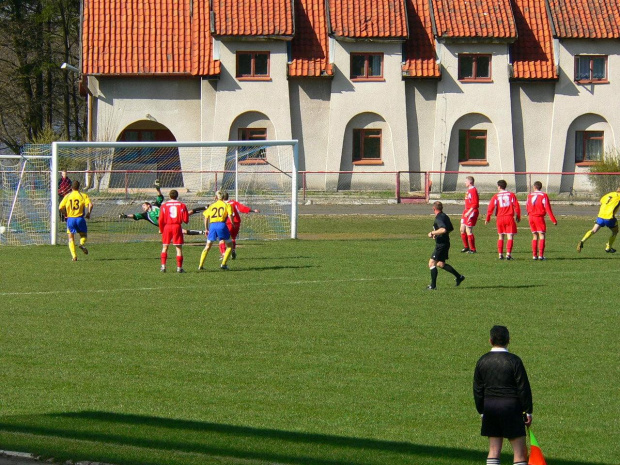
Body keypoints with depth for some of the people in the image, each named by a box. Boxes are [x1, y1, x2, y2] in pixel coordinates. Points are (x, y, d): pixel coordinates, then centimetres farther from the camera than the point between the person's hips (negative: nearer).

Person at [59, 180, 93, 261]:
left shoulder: (67, 196, 5)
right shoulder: (83, 195, 3)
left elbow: (60, 208, -2)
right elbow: (90, 204, -11)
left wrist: (65, 214, 15)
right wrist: (88, 213, 5)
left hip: (70, 219, 0)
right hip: (80, 218, 0)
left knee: (71, 238, 9)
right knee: (83, 235, 18)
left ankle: (74, 255, -5)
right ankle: (82, 243, -16)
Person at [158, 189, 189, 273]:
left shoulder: (164, 205, 2)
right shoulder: (182, 205, 0)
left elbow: (161, 220, 0)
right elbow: (185, 219, -3)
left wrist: (161, 230, 13)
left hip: (167, 226, 1)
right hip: (177, 227, -1)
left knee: (165, 247, 11)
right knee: (179, 247, 4)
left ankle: (163, 266, 2)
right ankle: (179, 267, 1)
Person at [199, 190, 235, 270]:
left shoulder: (211, 206, 18)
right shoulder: (226, 205, 11)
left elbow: (206, 218, 12)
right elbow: (230, 215, -4)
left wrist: (206, 229, 17)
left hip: (212, 225, 3)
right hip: (221, 224, -3)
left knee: (208, 246, 15)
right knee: (230, 246, 12)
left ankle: (200, 265, 9)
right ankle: (223, 264, 1)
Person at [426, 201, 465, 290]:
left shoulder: (438, 218, -18)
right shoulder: (445, 216, 11)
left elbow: (443, 229, -33)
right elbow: (451, 229, 23)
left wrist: (433, 233, -21)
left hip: (441, 245, -10)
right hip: (445, 242, 10)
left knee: (432, 263, -5)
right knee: (440, 264, 20)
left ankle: (433, 285, -4)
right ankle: (459, 276, 23)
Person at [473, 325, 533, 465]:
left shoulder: (482, 361, 4)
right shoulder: (513, 360, -10)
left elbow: (477, 389, 9)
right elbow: (523, 387, -8)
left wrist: (482, 411, 17)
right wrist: (528, 411, 0)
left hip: (489, 406, 5)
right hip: (511, 406, -5)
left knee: (493, 450, 9)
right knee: (520, 451, -1)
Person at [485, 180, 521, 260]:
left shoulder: (496, 196, 2)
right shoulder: (511, 195, 3)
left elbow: (491, 207, -4)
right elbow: (517, 206, 0)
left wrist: (488, 218, 2)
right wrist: (518, 217, 9)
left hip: (500, 218, 1)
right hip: (509, 217, -1)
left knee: (500, 237, 13)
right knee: (510, 236, -2)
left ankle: (500, 254, 11)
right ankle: (508, 254, -15)